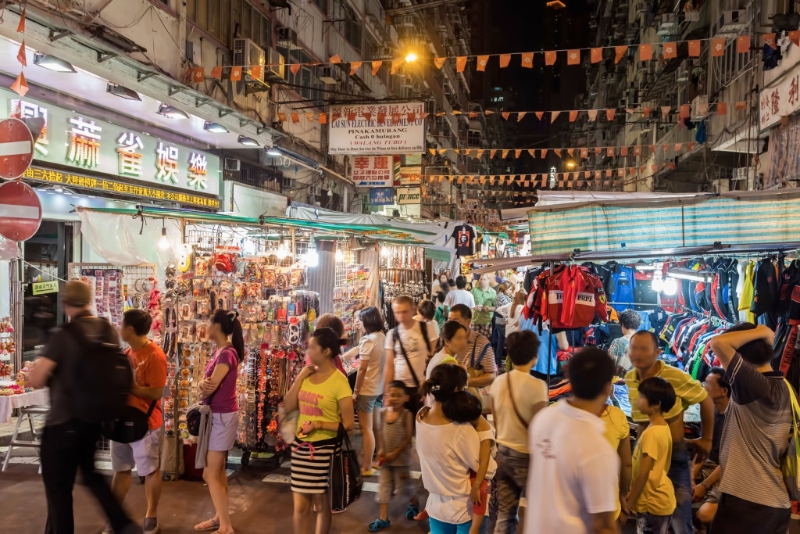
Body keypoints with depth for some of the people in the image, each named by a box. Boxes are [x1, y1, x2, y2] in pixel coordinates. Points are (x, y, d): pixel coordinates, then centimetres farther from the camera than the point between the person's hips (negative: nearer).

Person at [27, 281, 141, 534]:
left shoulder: (64, 335, -19)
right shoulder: (109, 330, -1)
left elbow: (34, 380, -19)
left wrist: (52, 376, 1)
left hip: (64, 421, -7)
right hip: (96, 417, 7)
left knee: (57, 486, 9)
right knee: (90, 472, 24)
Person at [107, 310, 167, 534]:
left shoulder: (155, 355, -19)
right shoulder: (128, 352, 9)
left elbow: (157, 393, -22)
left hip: (145, 423, -8)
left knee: (150, 470, 7)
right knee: (120, 470, 15)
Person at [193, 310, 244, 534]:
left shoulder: (226, 353, -20)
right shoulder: (219, 351, 10)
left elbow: (210, 387, -23)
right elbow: (204, 384, 4)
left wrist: (205, 388, 0)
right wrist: (203, 385, -19)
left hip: (222, 416, -10)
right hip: (217, 415, 10)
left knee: (210, 474, -4)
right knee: (218, 470, 17)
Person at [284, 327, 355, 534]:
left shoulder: (339, 381, -15)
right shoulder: (307, 375, 4)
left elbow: (348, 425, -14)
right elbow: (289, 406, -1)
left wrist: (318, 425, -22)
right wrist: (300, 377, -6)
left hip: (324, 448, -5)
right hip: (300, 445, 6)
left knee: (321, 503, 11)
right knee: (301, 505, 12)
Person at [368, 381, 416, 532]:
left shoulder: (406, 415, -16)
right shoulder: (383, 413, -2)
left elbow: (408, 438, -15)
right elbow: (382, 433, 7)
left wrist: (394, 453, -17)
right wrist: (381, 450, -5)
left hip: (401, 458, -4)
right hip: (386, 457, 5)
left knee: (402, 486, 9)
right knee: (384, 486, 7)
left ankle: (413, 502, 41)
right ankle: (384, 518, 17)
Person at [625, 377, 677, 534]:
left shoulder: (651, 433, -25)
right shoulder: (663, 427, 4)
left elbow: (643, 474, -22)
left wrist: (629, 502, -12)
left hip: (652, 502, -9)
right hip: (660, 498, 9)